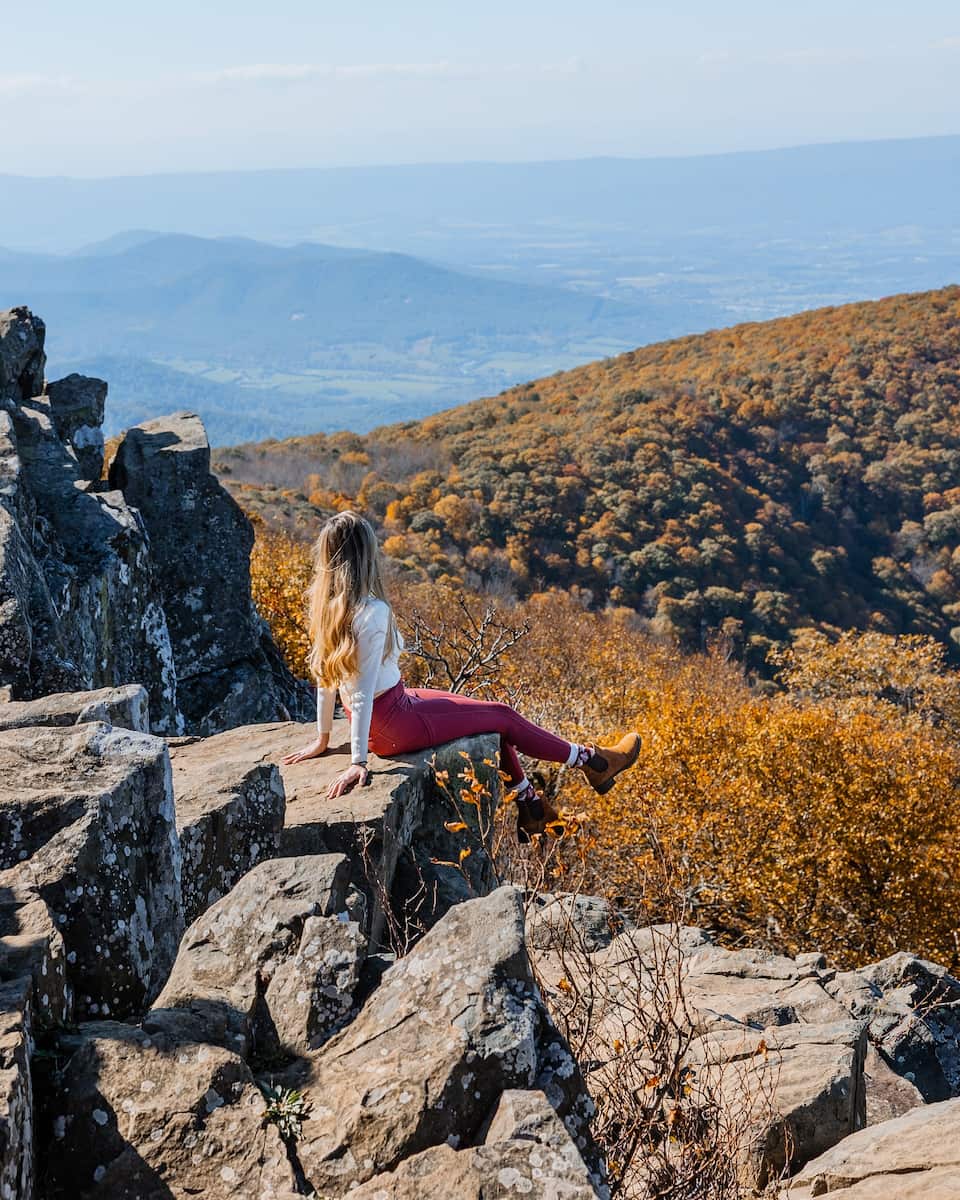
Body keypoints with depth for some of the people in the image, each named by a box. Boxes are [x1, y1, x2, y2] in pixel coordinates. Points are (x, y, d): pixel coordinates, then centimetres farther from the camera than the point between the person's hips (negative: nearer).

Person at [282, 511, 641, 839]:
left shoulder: (325, 605, -2)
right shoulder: (373, 612, -28)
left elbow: (324, 677, 5)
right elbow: (363, 693, -26)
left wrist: (323, 738, 14)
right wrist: (357, 762, -20)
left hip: (373, 719, 9)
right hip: (396, 724, -9)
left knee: (493, 715, 22)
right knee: (503, 716, 8)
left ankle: (529, 807, 35)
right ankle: (592, 761, 27)